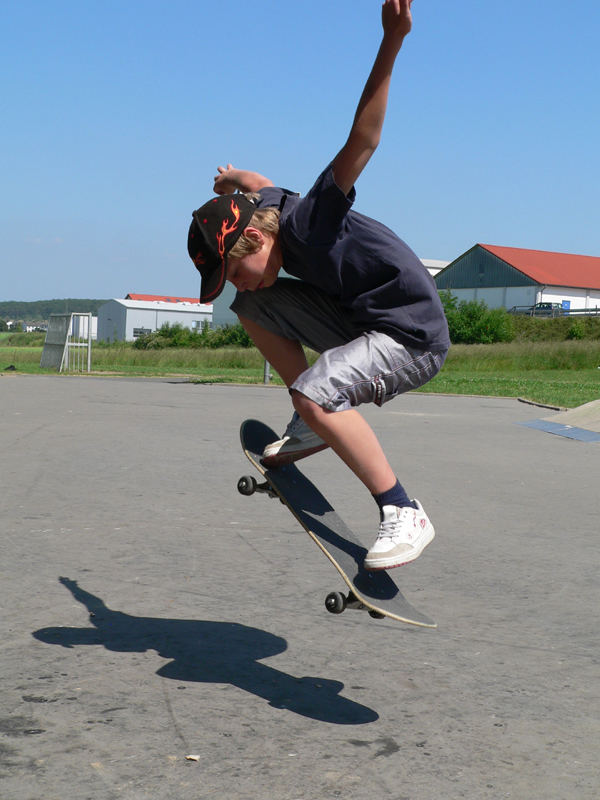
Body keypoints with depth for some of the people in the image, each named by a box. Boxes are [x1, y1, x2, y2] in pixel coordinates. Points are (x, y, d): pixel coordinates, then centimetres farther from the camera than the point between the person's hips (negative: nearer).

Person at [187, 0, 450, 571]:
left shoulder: (310, 221, -22)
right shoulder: (265, 204, 2)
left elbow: (361, 141, -34)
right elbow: (258, 181, 27)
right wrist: (232, 178, 51)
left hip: (414, 339, -9)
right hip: (359, 323, 9)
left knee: (311, 394, -32)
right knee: (252, 309, 9)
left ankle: (403, 515, -22)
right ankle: (315, 425, 12)